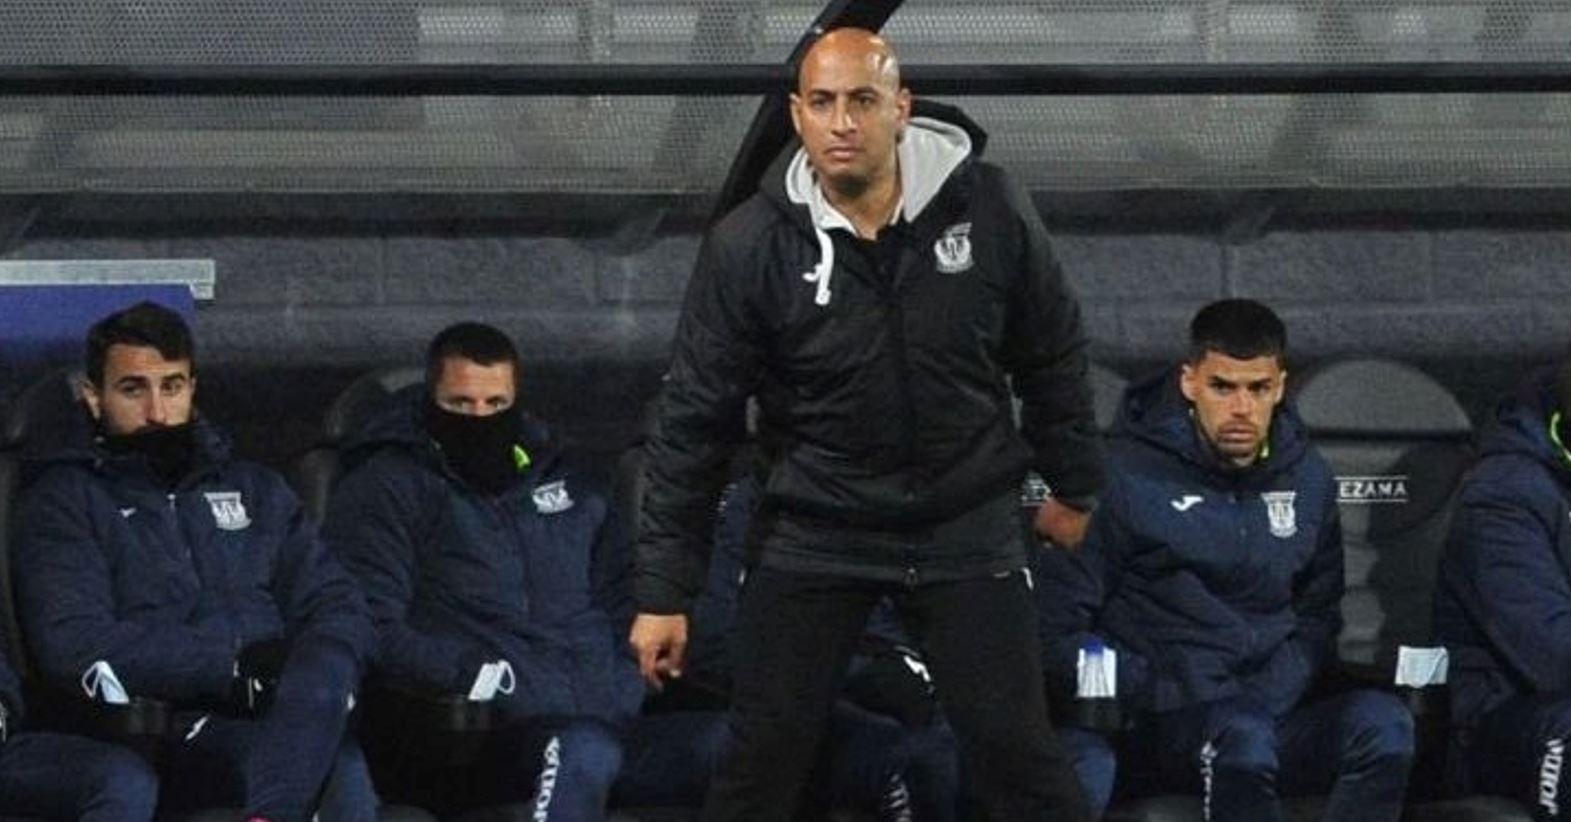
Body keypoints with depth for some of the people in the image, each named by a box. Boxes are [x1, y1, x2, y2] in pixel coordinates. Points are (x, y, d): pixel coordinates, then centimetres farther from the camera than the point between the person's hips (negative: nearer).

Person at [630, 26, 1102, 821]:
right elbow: (694, 420, -8)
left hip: (967, 527, 0)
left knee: (1014, 749, 0)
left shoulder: (988, 210, -11)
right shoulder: (749, 246, -14)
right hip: (815, 537, 0)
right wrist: (663, 591, -7)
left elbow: (1053, 356, 5)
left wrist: (1073, 484, 15)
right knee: (763, 758, 2)